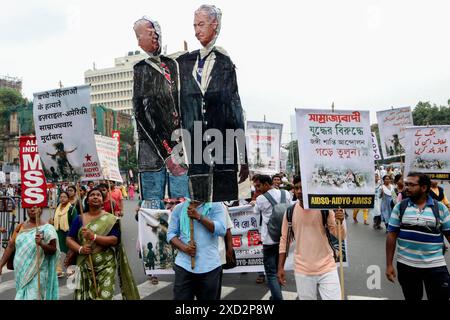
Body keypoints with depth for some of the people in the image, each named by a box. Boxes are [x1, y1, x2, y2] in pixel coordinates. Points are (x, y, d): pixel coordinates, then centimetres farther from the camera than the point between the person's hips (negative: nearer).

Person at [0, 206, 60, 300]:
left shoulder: (47, 228, -9)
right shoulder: (20, 227, 6)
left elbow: (53, 250, -9)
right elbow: (11, 246, 8)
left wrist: (41, 244, -26)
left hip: (37, 273, -5)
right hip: (20, 271, 5)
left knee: (33, 296, -6)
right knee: (21, 296, 15)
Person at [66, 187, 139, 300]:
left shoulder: (111, 219, -1)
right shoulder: (79, 219, 8)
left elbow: (114, 240, -11)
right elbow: (69, 239, 5)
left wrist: (94, 237, -23)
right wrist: (80, 249, -14)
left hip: (105, 265, -2)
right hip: (84, 265, 3)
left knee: (104, 296, -9)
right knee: (84, 296, 7)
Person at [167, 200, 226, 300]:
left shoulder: (216, 206, 0)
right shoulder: (179, 208, 7)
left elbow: (221, 230, -11)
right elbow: (171, 233, 6)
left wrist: (199, 217, -17)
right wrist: (184, 247, -12)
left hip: (209, 267, -1)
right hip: (184, 265, 1)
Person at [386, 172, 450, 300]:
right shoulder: (400, 207, -2)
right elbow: (392, 236, -2)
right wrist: (389, 264, -4)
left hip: (435, 265, -1)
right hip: (406, 265, 1)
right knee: (411, 297, 15)